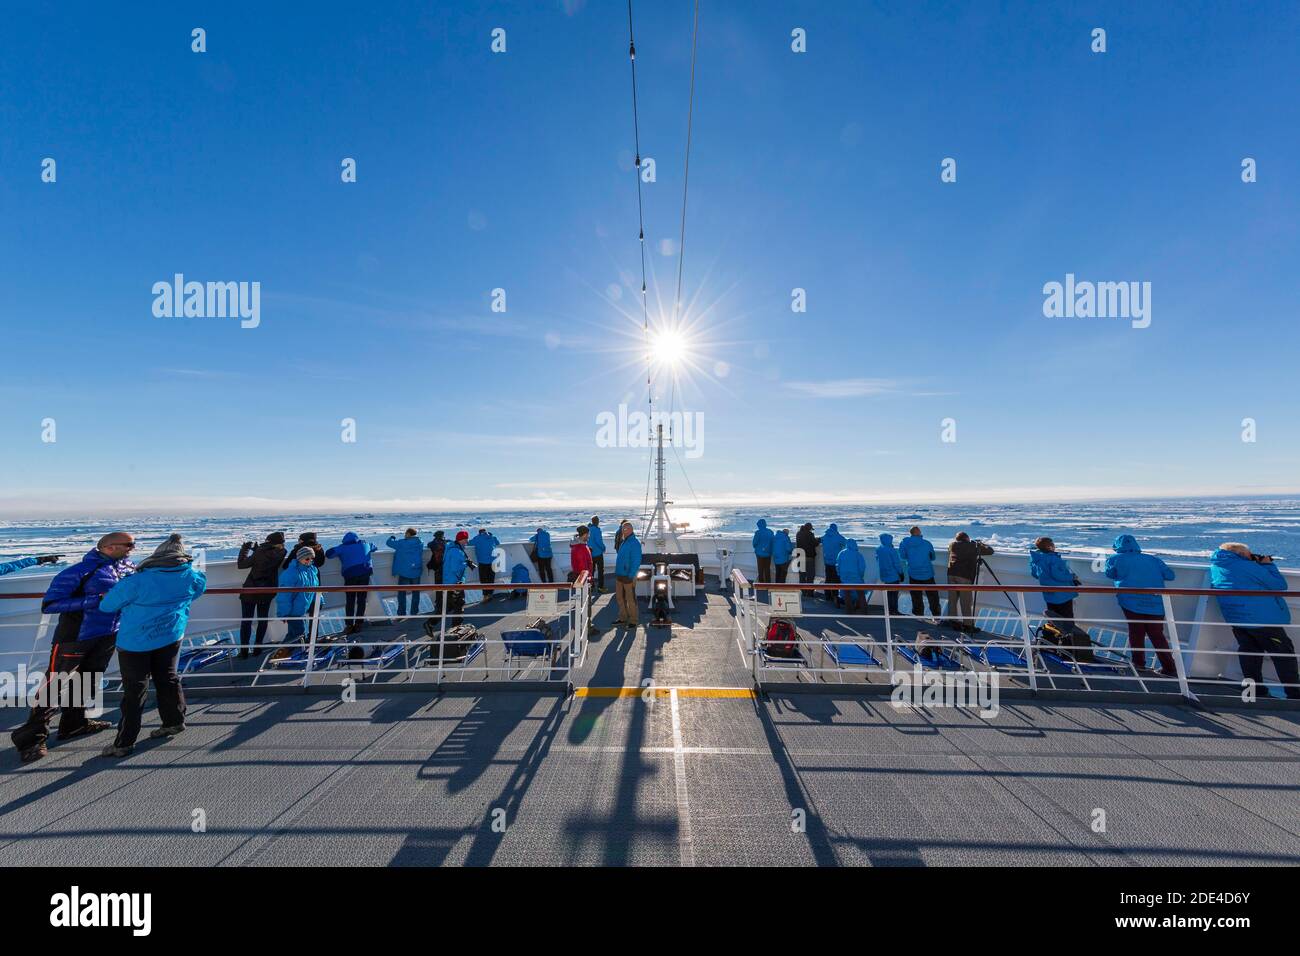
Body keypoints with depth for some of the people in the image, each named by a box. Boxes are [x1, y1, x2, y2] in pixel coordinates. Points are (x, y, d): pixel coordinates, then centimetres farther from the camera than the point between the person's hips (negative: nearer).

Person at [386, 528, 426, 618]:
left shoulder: (402, 543, -12)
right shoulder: (420, 543, -1)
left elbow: (389, 542, -3)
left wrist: (392, 537, 16)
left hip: (404, 572, -4)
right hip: (417, 572, 4)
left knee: (402, 593, 8)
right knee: (416, 592, 15)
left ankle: (402, 614, 9)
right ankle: (414, 612, 21)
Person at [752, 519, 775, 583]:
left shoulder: (758, 533, -16)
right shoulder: (770, 532, -3)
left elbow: (755, 542, -10)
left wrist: (756, 549, 11)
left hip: (760, 553, -4)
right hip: (768, 553, 4)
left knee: (761, 568, 7)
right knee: (767, 568, 13)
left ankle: (761, 582, 11)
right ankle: (768, 582, 18)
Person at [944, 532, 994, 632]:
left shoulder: (952, 545, 15)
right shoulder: (974, 546, 8)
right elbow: (990, 551, 13)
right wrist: (981, 544, 30)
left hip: (951, 574, 3)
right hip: (965, 576, -3)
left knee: (952, 599, 11)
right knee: (966, 602, 3)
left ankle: (952, 621, 17)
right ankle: (968, 624, 8)